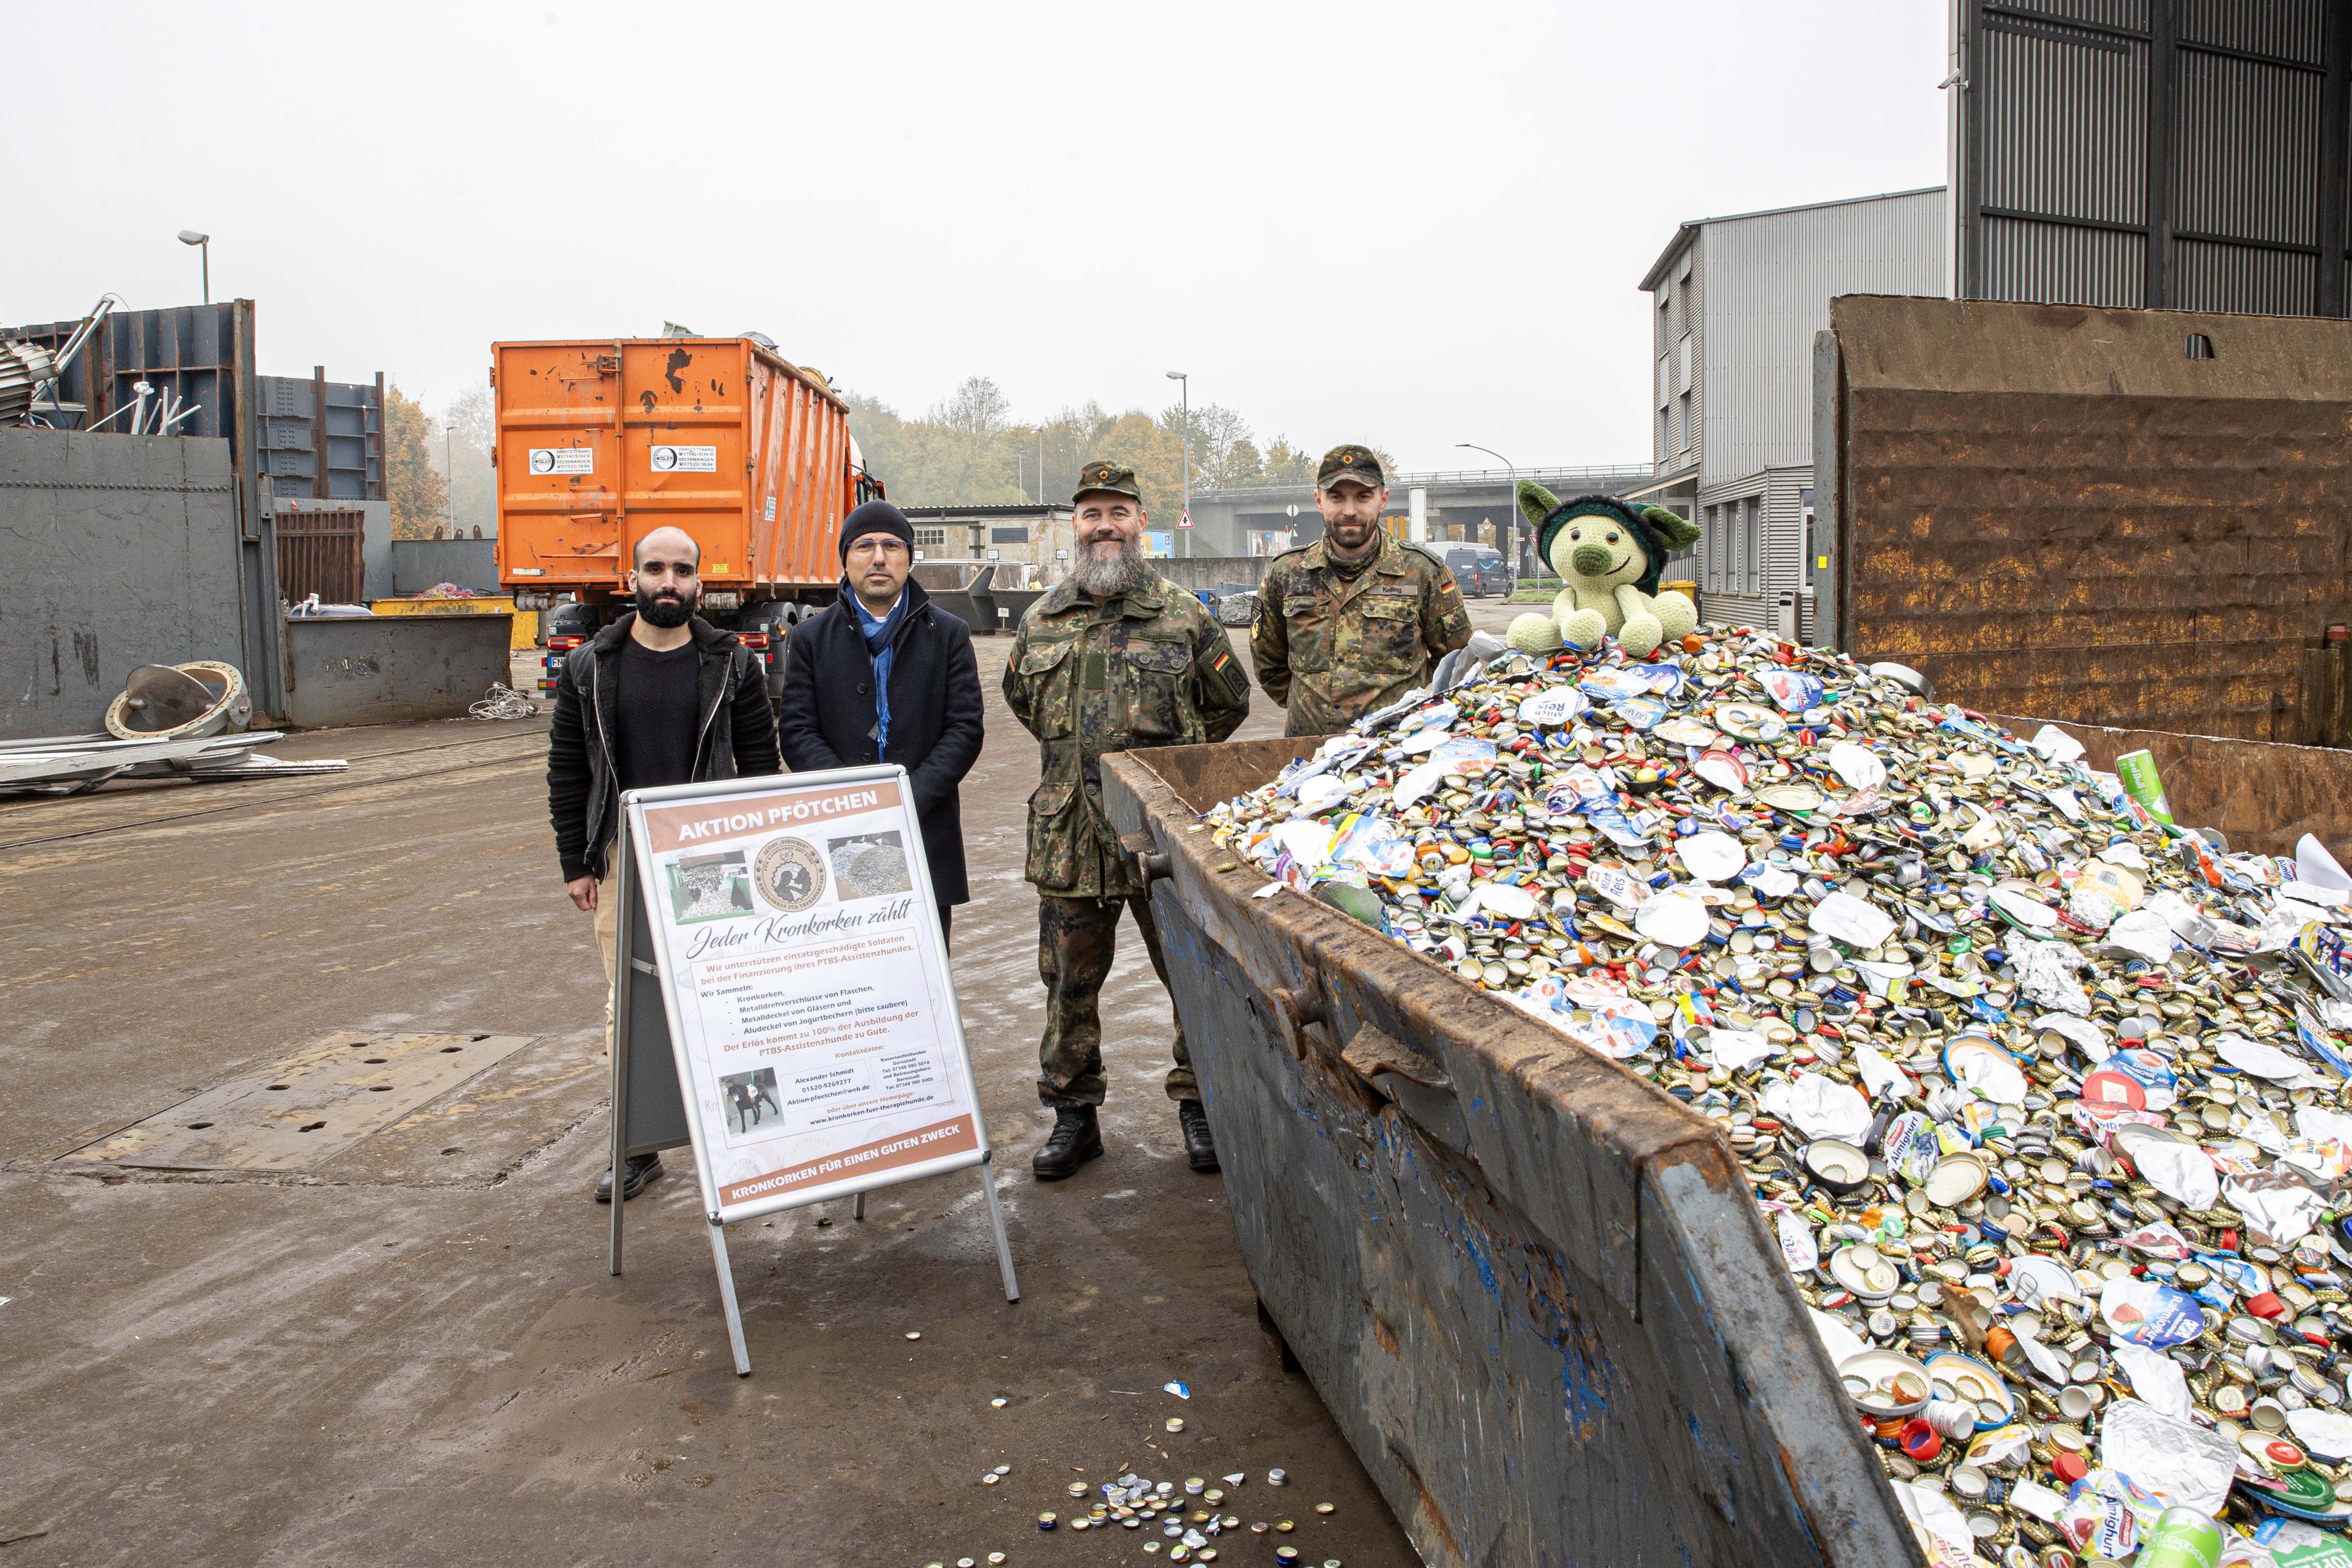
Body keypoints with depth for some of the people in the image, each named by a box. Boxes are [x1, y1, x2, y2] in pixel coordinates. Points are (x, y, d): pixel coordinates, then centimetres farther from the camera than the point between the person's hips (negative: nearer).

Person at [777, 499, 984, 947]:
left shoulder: (949, 635, 9)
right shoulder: (811, 638, 9)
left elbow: (965, 730, 2)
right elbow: (797, 733, 2)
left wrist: (910, 800, -12)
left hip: (928, 839, 0)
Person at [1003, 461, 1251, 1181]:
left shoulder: (1184, 616, -1)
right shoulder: (1041, 622, 8)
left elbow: (1230, 701, 10)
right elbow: (1021, 701, 24)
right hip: (1069, 836, 3)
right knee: (1069, 982, 10)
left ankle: (1199, 1105, 24)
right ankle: (1073, 1114, 25)